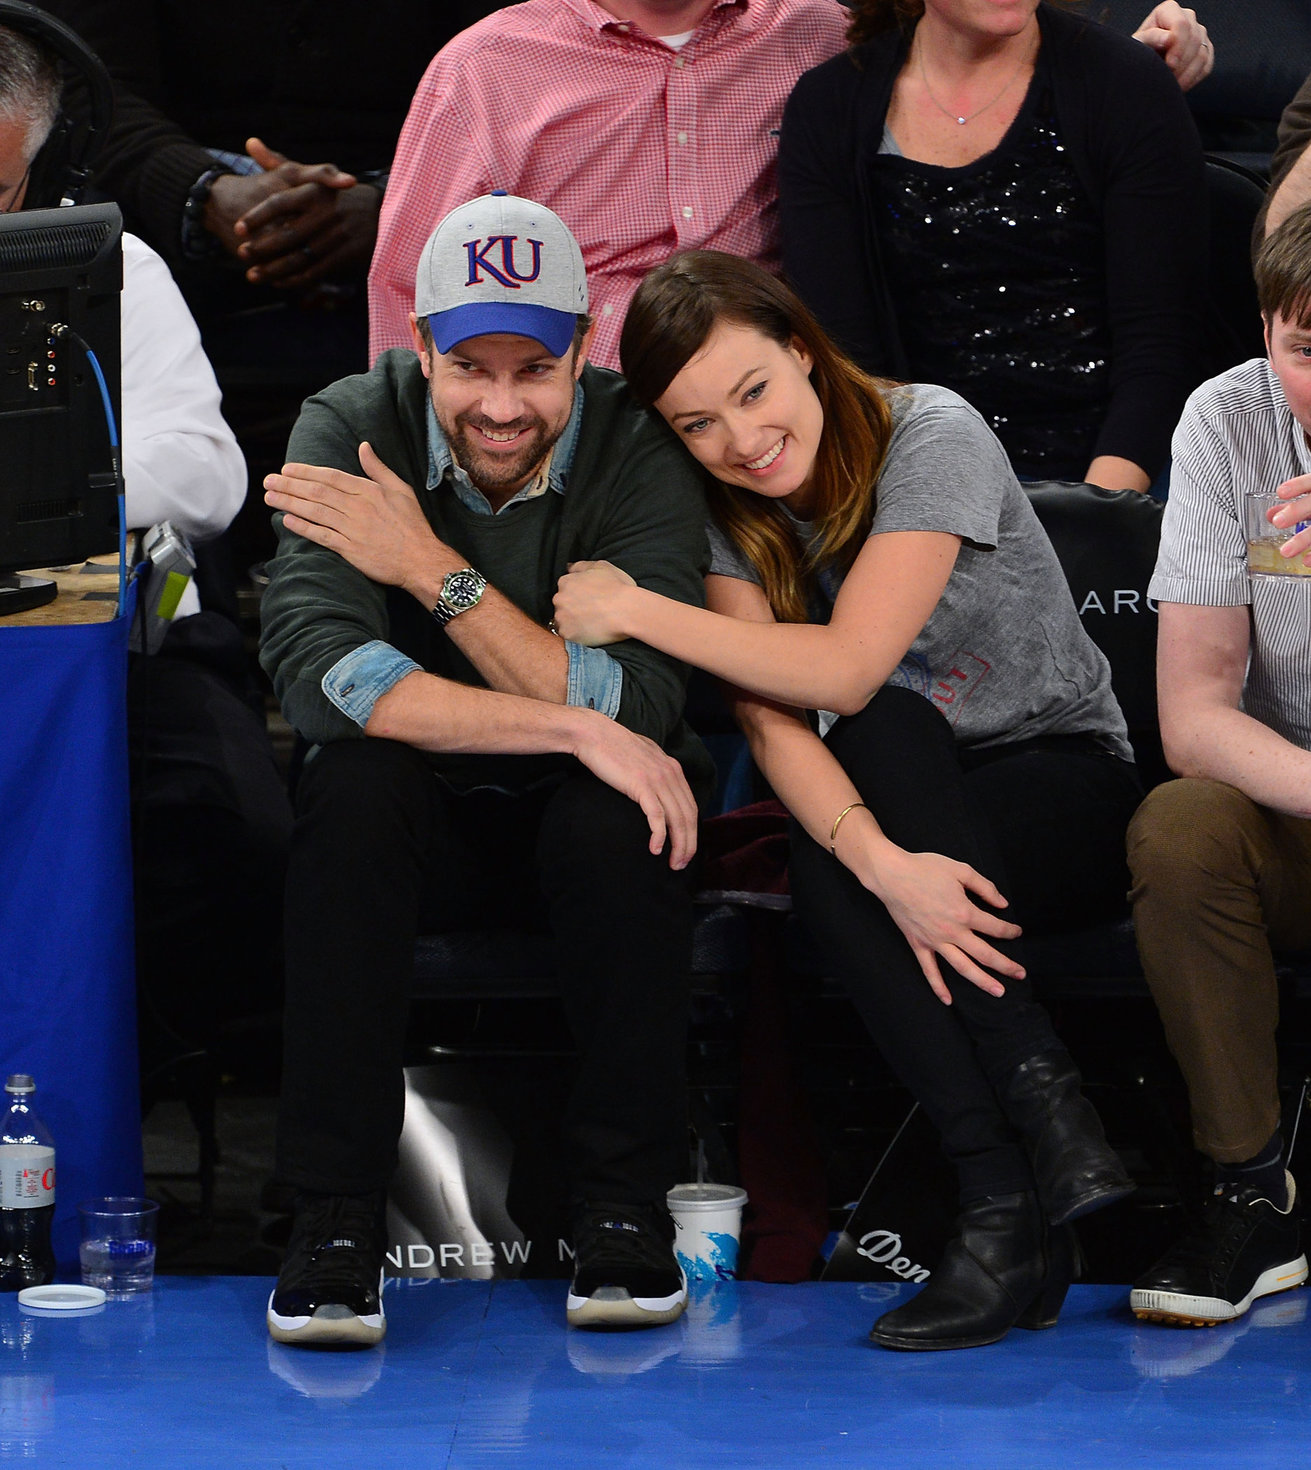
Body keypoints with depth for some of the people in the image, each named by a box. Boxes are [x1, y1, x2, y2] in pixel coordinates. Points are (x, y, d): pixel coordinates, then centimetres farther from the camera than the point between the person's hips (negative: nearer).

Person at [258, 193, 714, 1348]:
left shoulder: (641, 452, -15)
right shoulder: (350, 431, -12)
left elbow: (640, 706, -27)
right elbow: (315, 667, -28)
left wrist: (434, 570, -28)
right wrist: (571, 727, -34)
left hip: (583, 833, 0)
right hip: (421, 829, 1)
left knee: (617, 808, -33)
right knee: (355, 781, -31)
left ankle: (625, 1208, -18)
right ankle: (334, 1218, -26)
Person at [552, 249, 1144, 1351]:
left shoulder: (931, 436, -16)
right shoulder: (726, 511, -2)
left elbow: (846, 672, -25)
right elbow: (769, 717, -17)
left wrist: (634, 611, -21)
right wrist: (882, 863, -36)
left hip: (1069, 785, -3)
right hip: (908, 805, 3)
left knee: (883, 735, -33)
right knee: (823, 875, -31)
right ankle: (1009, 1205, -36)